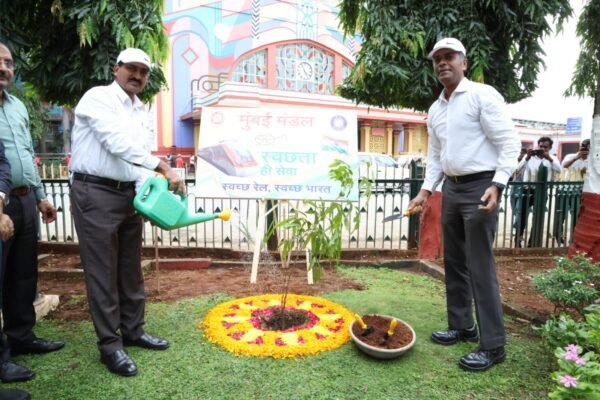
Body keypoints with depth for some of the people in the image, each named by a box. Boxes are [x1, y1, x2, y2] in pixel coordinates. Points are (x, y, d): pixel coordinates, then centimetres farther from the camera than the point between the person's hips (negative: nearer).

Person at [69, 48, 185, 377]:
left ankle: (132, 330, 29)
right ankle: (110, 345, 13)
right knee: (103, 271, 0)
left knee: (131, 268, 14)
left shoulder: (140, 110, 15)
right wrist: (166, 169, -26)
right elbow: (120, 144, -23)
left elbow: (139, 153, 11)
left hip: (128, 194, 8)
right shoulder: (98, 98, -9)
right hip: (95, 193, -7)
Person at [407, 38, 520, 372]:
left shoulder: (483, 95, -8)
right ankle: (462, 326, 27)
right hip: (451, 188, 8)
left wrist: (497, 185, -23)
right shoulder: (435, 110, 14)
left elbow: (510, 143, -13)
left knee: (480, 265, -6)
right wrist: (426, 190, 8)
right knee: (454, 262, 12)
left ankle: (493, 345, 6)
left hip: (480, 186, -8)